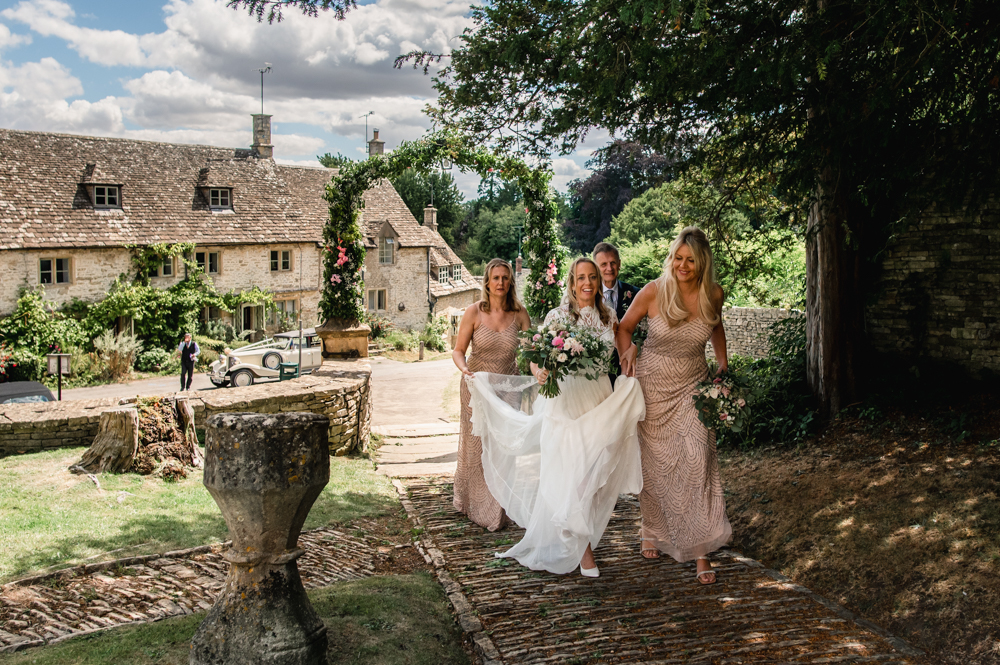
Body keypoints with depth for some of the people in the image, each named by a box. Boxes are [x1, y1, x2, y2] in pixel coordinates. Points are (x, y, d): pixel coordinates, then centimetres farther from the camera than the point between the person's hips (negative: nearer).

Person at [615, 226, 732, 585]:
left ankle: (701, 550, -3)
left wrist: (723, 363, 11)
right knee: (655, 464, 9)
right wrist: (627, 351, -17)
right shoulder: (653, 292, -14)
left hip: (693, 387, 1)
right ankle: (652, 531, 33)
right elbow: (624, 327, 1)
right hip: (652, 384, -1)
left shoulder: (714, 294, -6)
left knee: (698, 460, -12)